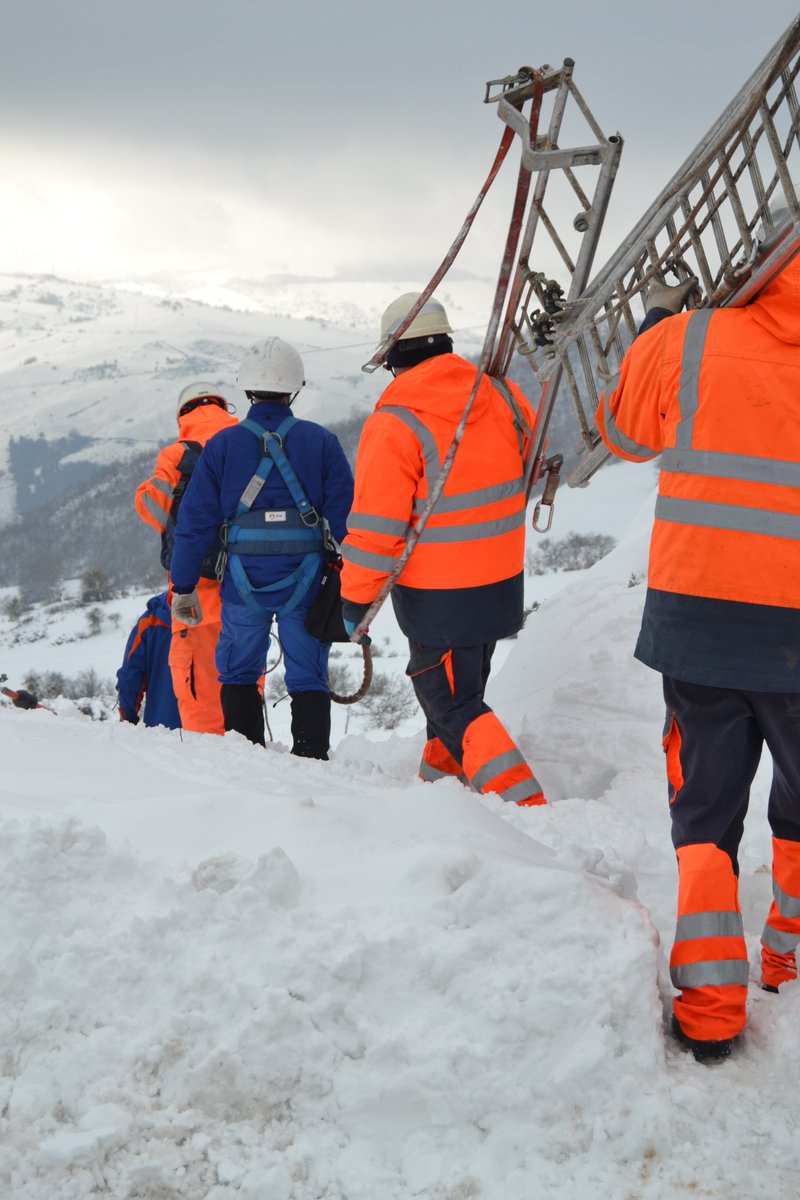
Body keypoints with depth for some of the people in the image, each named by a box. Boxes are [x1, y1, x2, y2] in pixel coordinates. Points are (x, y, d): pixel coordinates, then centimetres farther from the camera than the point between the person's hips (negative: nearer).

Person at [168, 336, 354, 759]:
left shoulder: (222, 445, 0)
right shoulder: (321, 441, 0)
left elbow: (194, 521, 0)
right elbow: (346, 515, -2)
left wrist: (183, 587, 6)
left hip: (243, 583, 0)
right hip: (304, 581, 0)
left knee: (239, 674, 15)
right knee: (308, 677, 8)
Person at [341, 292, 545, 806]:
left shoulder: (393, 426, -20)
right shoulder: (501, 395, -3)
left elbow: (375, 528, -18)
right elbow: (531, 451, 18)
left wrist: (356, 599, -7)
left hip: (438, 598, -7)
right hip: (502, 583, 7)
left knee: (453, 705, 2)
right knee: (461, 684, 24)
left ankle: (522, 802, -9)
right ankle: (443, 775, 41)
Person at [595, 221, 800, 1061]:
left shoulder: (692, 341, -4)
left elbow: (624, 428, 14)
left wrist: (656, 322, 26)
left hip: (696, 612, 1)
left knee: (705, 808, 11)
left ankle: (708, 1007, 8)